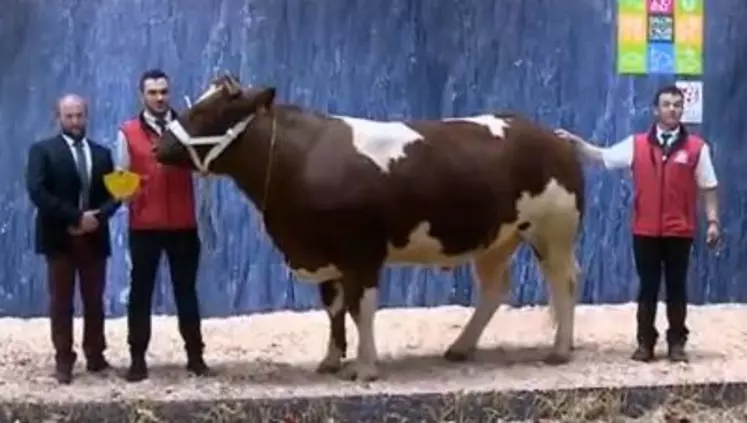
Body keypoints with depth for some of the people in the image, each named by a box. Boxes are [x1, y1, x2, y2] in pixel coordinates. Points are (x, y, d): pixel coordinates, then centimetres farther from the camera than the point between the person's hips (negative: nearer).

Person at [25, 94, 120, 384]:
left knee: (94, 300, 7)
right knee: (61, 302, 1)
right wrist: (75, 217, -18)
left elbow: (114, 193, 7)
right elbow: (37, 192, -13)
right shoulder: (42, 150, 0)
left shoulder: (101, 153, 13)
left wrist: (97, 217, -13)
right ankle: (63, 361, 6)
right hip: (60, 237, -3)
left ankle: (95, 356, 16)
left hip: (94, 236, 3)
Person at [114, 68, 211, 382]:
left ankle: (195, 356, 14)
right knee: (141, 291, 3)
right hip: (144, 225, -1)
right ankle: (138, 359, 9)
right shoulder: (128, 133, 4)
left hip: (183, 224, 1)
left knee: (186, 290, 7)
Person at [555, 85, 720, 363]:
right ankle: (645, 342, 15)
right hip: (645, 231, 1)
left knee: (676, 287, 7)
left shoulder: (697, 147, 2)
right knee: (648, 288, 7)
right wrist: (575, 141, 4)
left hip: (680, 232, -1)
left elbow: (708, 188, 3)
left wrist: (713, 220, -2)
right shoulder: (636, 144, 5)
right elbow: (602, 156, 11)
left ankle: (677, 342, 16)